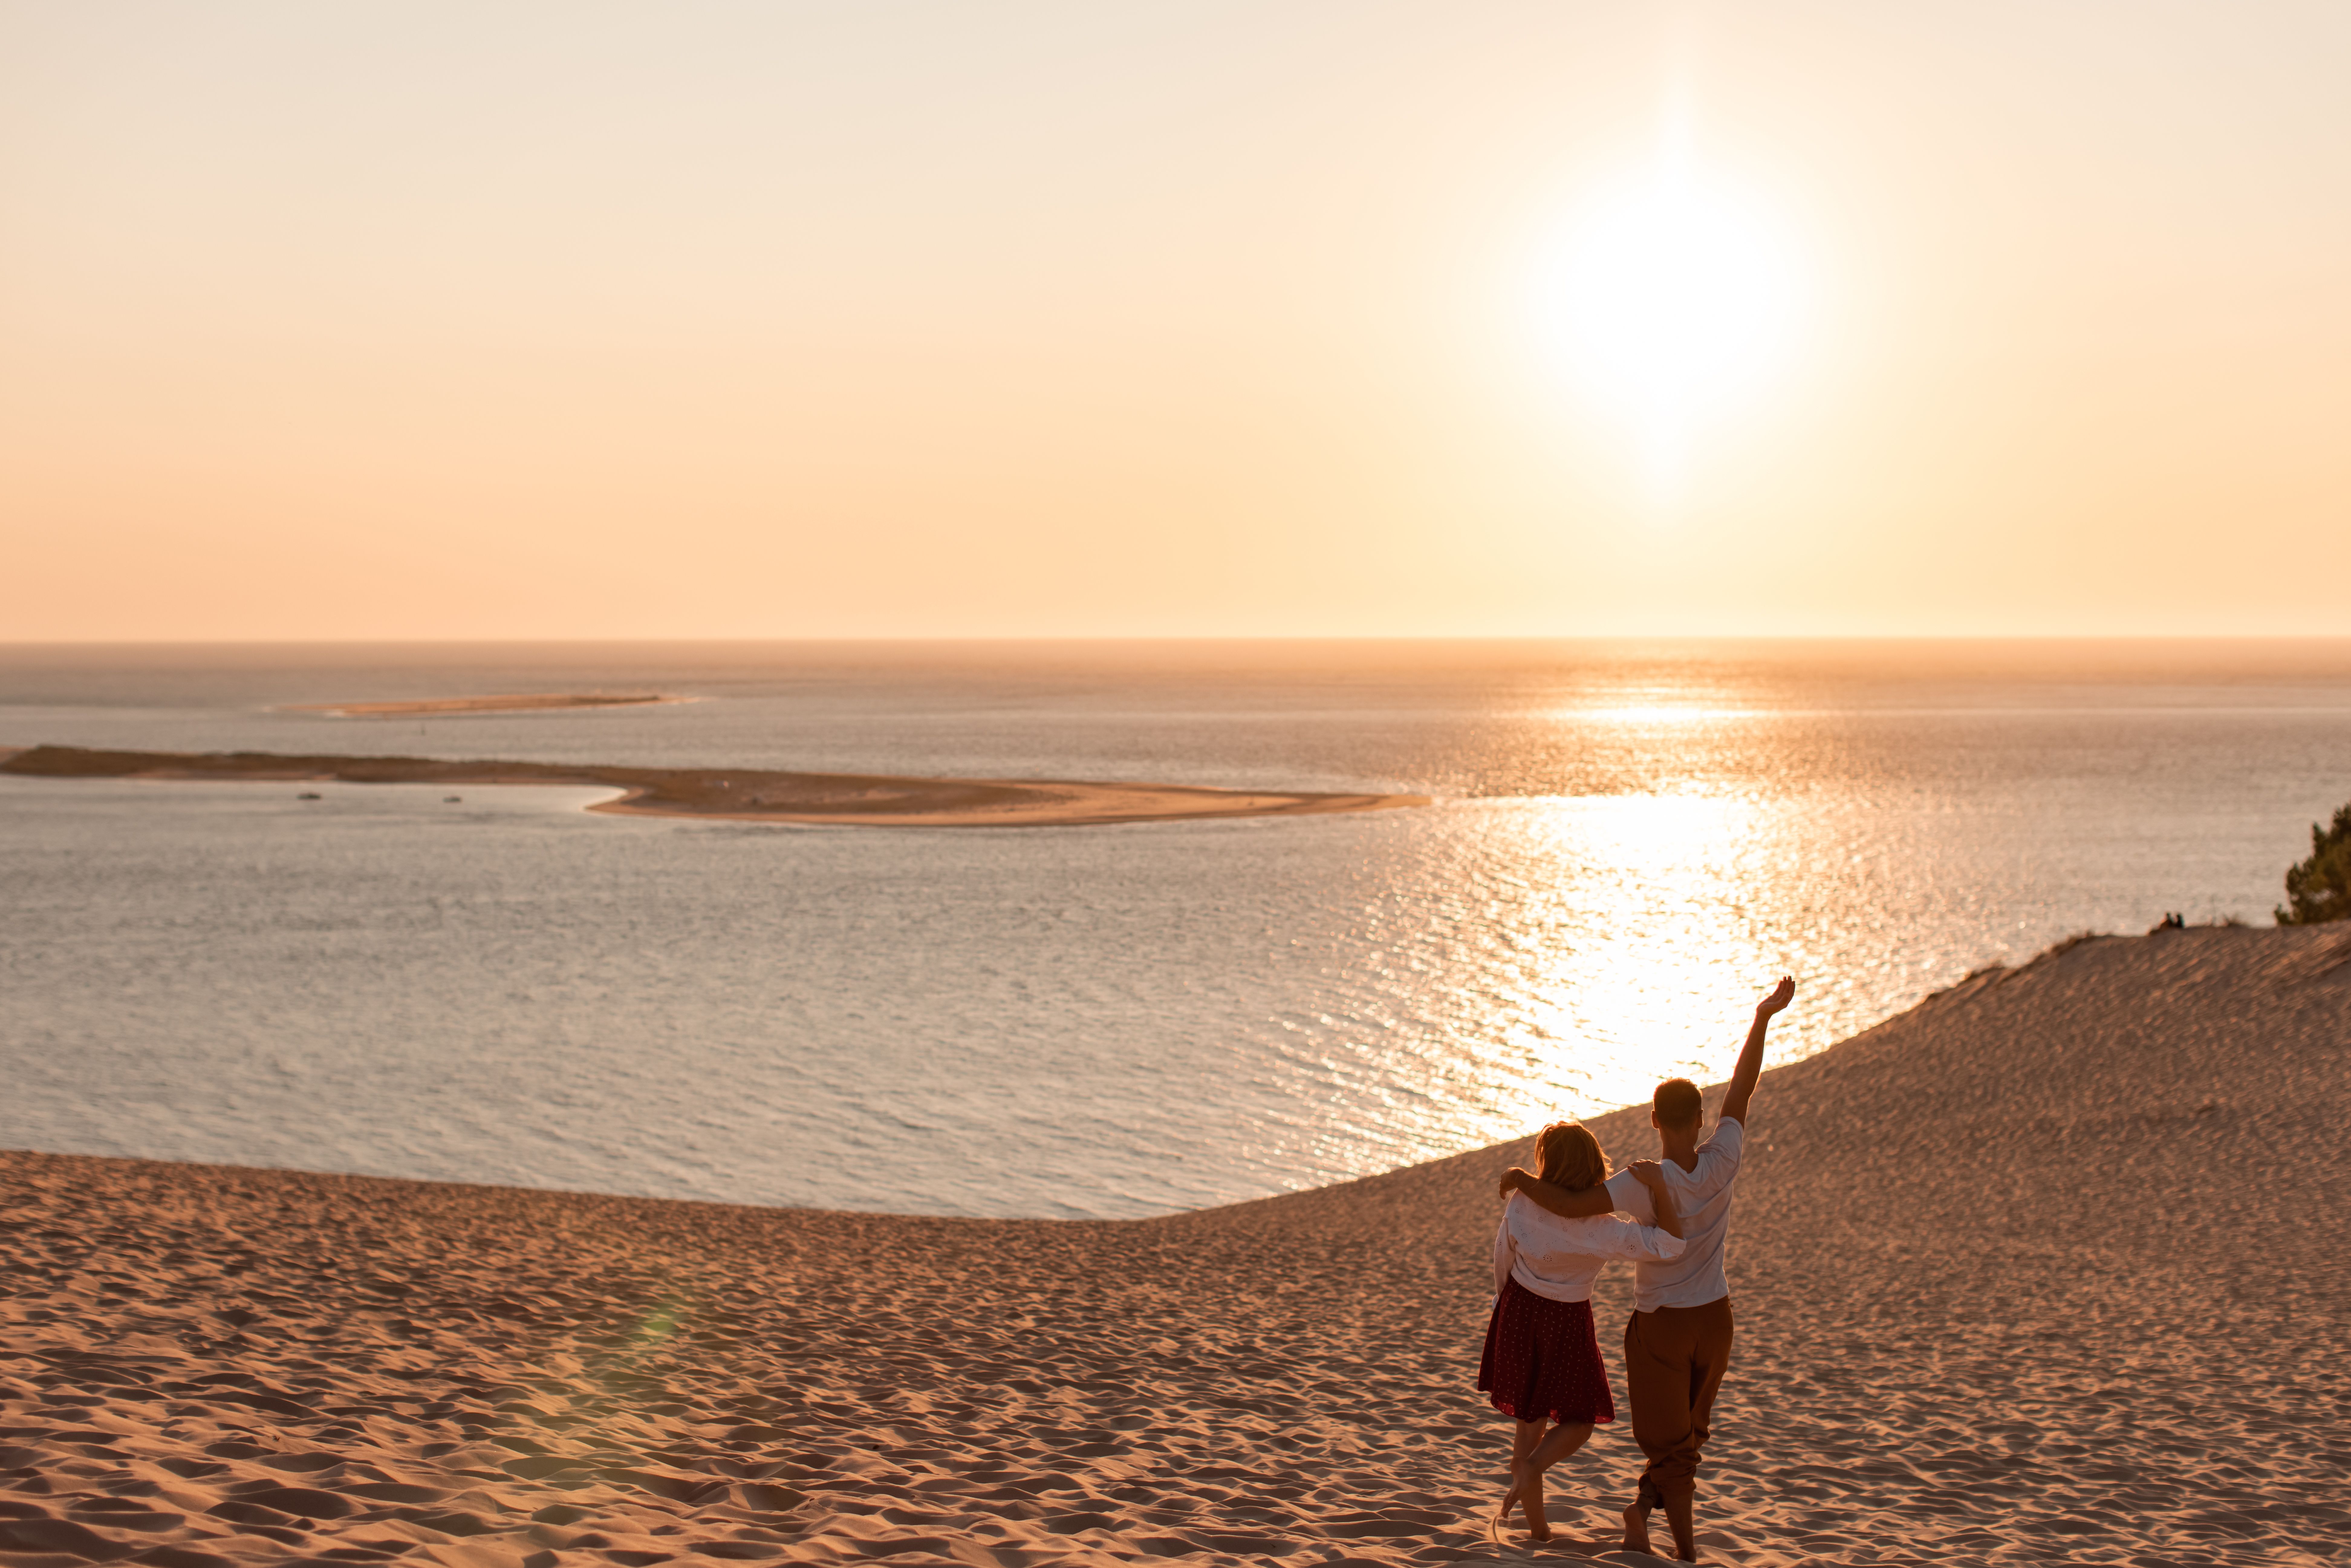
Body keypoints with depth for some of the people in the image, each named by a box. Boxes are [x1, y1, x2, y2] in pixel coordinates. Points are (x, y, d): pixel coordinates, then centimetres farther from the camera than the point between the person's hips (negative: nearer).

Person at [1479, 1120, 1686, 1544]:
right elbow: (1670, 1244, -30)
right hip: (1567, 1320, -3)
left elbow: (1503, 1258, -1)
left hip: (1519, 1309, 3)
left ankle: (1536, 1524, 17)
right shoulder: (1602, 1229, -26)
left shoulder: (1521, 1204, -17)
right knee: (1577, 1421, 14)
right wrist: (1659, 1187, -29)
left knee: (1530, 1418, 17)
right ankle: (1529, 1470, -16)